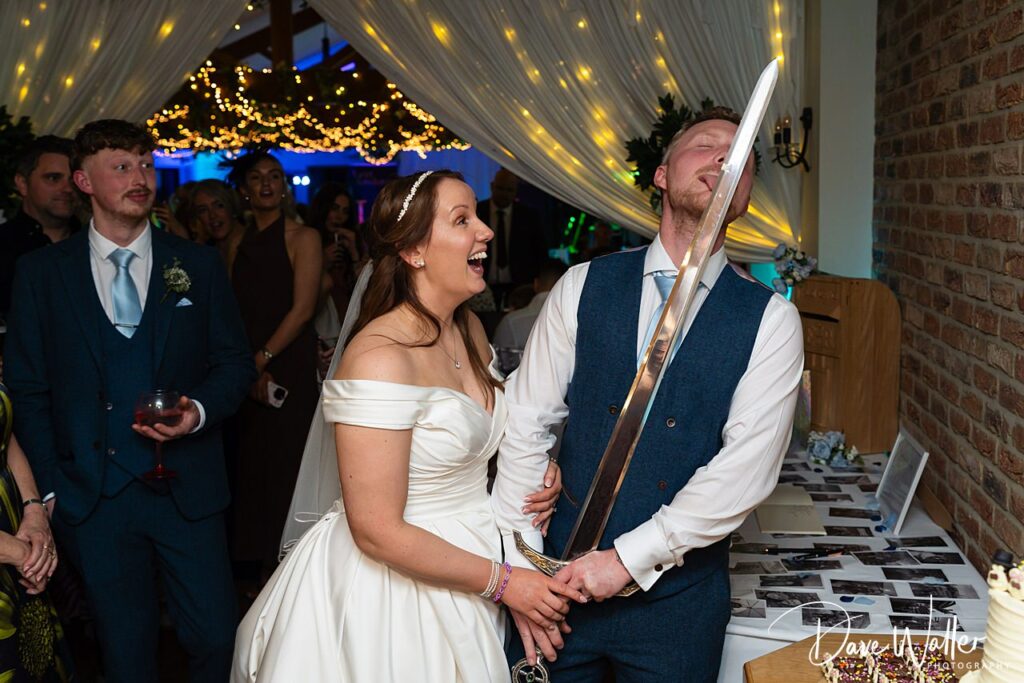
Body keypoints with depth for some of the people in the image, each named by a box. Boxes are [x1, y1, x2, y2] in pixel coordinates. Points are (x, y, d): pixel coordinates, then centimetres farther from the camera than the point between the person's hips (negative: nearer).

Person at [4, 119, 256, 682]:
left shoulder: (198, 265, 4)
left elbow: (235, 363, 7)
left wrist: (199, 411, -13)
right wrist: (47, 488, -1)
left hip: (188, 488, 0)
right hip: (92, 497, 0)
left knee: (216, 637, 3)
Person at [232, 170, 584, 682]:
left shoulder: (469, 330, 1)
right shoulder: (381, 357, -25)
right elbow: (376, 531, -25)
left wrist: (536, 470, -4)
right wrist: (502, 581, -17)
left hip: (464, 572, 8)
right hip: (394, 582, -8)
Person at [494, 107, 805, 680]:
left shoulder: (771, 320, -6)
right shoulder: (583, 287, -1)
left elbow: (746, 471, -13)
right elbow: (526, 426, -2)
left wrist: (627, 558, -16)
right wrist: (521, 568, -6)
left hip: (679, 596, -1)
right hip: (563, 576, 1)